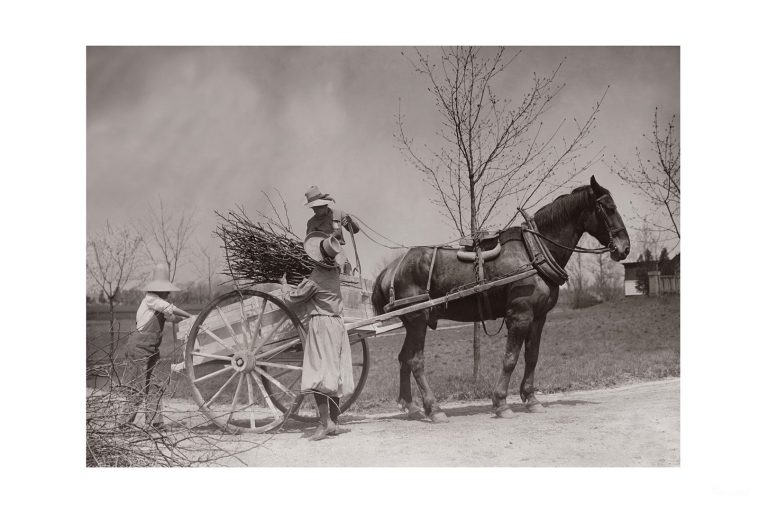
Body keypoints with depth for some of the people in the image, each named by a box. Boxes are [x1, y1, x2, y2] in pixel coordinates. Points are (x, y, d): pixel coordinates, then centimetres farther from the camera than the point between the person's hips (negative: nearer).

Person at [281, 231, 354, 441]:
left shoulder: (314, 280, -15)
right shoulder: (334, 274, 8)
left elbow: (291, 301, -4)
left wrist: (285, 287, 13)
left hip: (321, 325, -8)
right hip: (337, 324, 8)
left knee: (317, 374, -9)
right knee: (334, 373, 10)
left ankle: (325, 422, -16)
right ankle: (334, 421, 15)